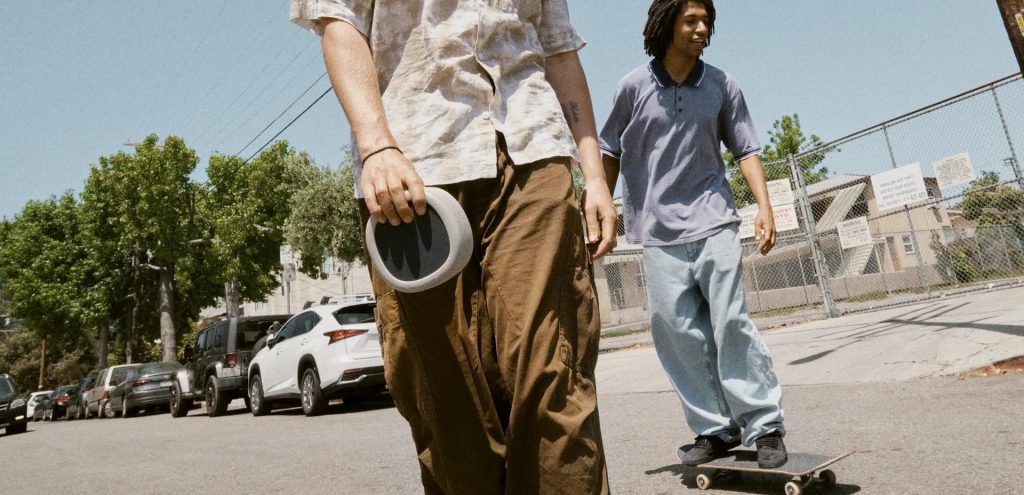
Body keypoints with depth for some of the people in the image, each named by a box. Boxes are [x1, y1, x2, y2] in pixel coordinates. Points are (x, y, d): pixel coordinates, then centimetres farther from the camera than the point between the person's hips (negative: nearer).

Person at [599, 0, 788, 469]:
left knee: (731, 322, -7)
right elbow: (611, 153, 11)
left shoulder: (721, 85, 6)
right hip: (658, 230, 0)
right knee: (678, 330, -2)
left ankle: (765, 425, 4)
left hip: (712, 220, 0)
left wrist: (764, 205, -4)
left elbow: (745, 149, 8)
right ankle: (715, 429, 9)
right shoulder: (634, 86, 3)